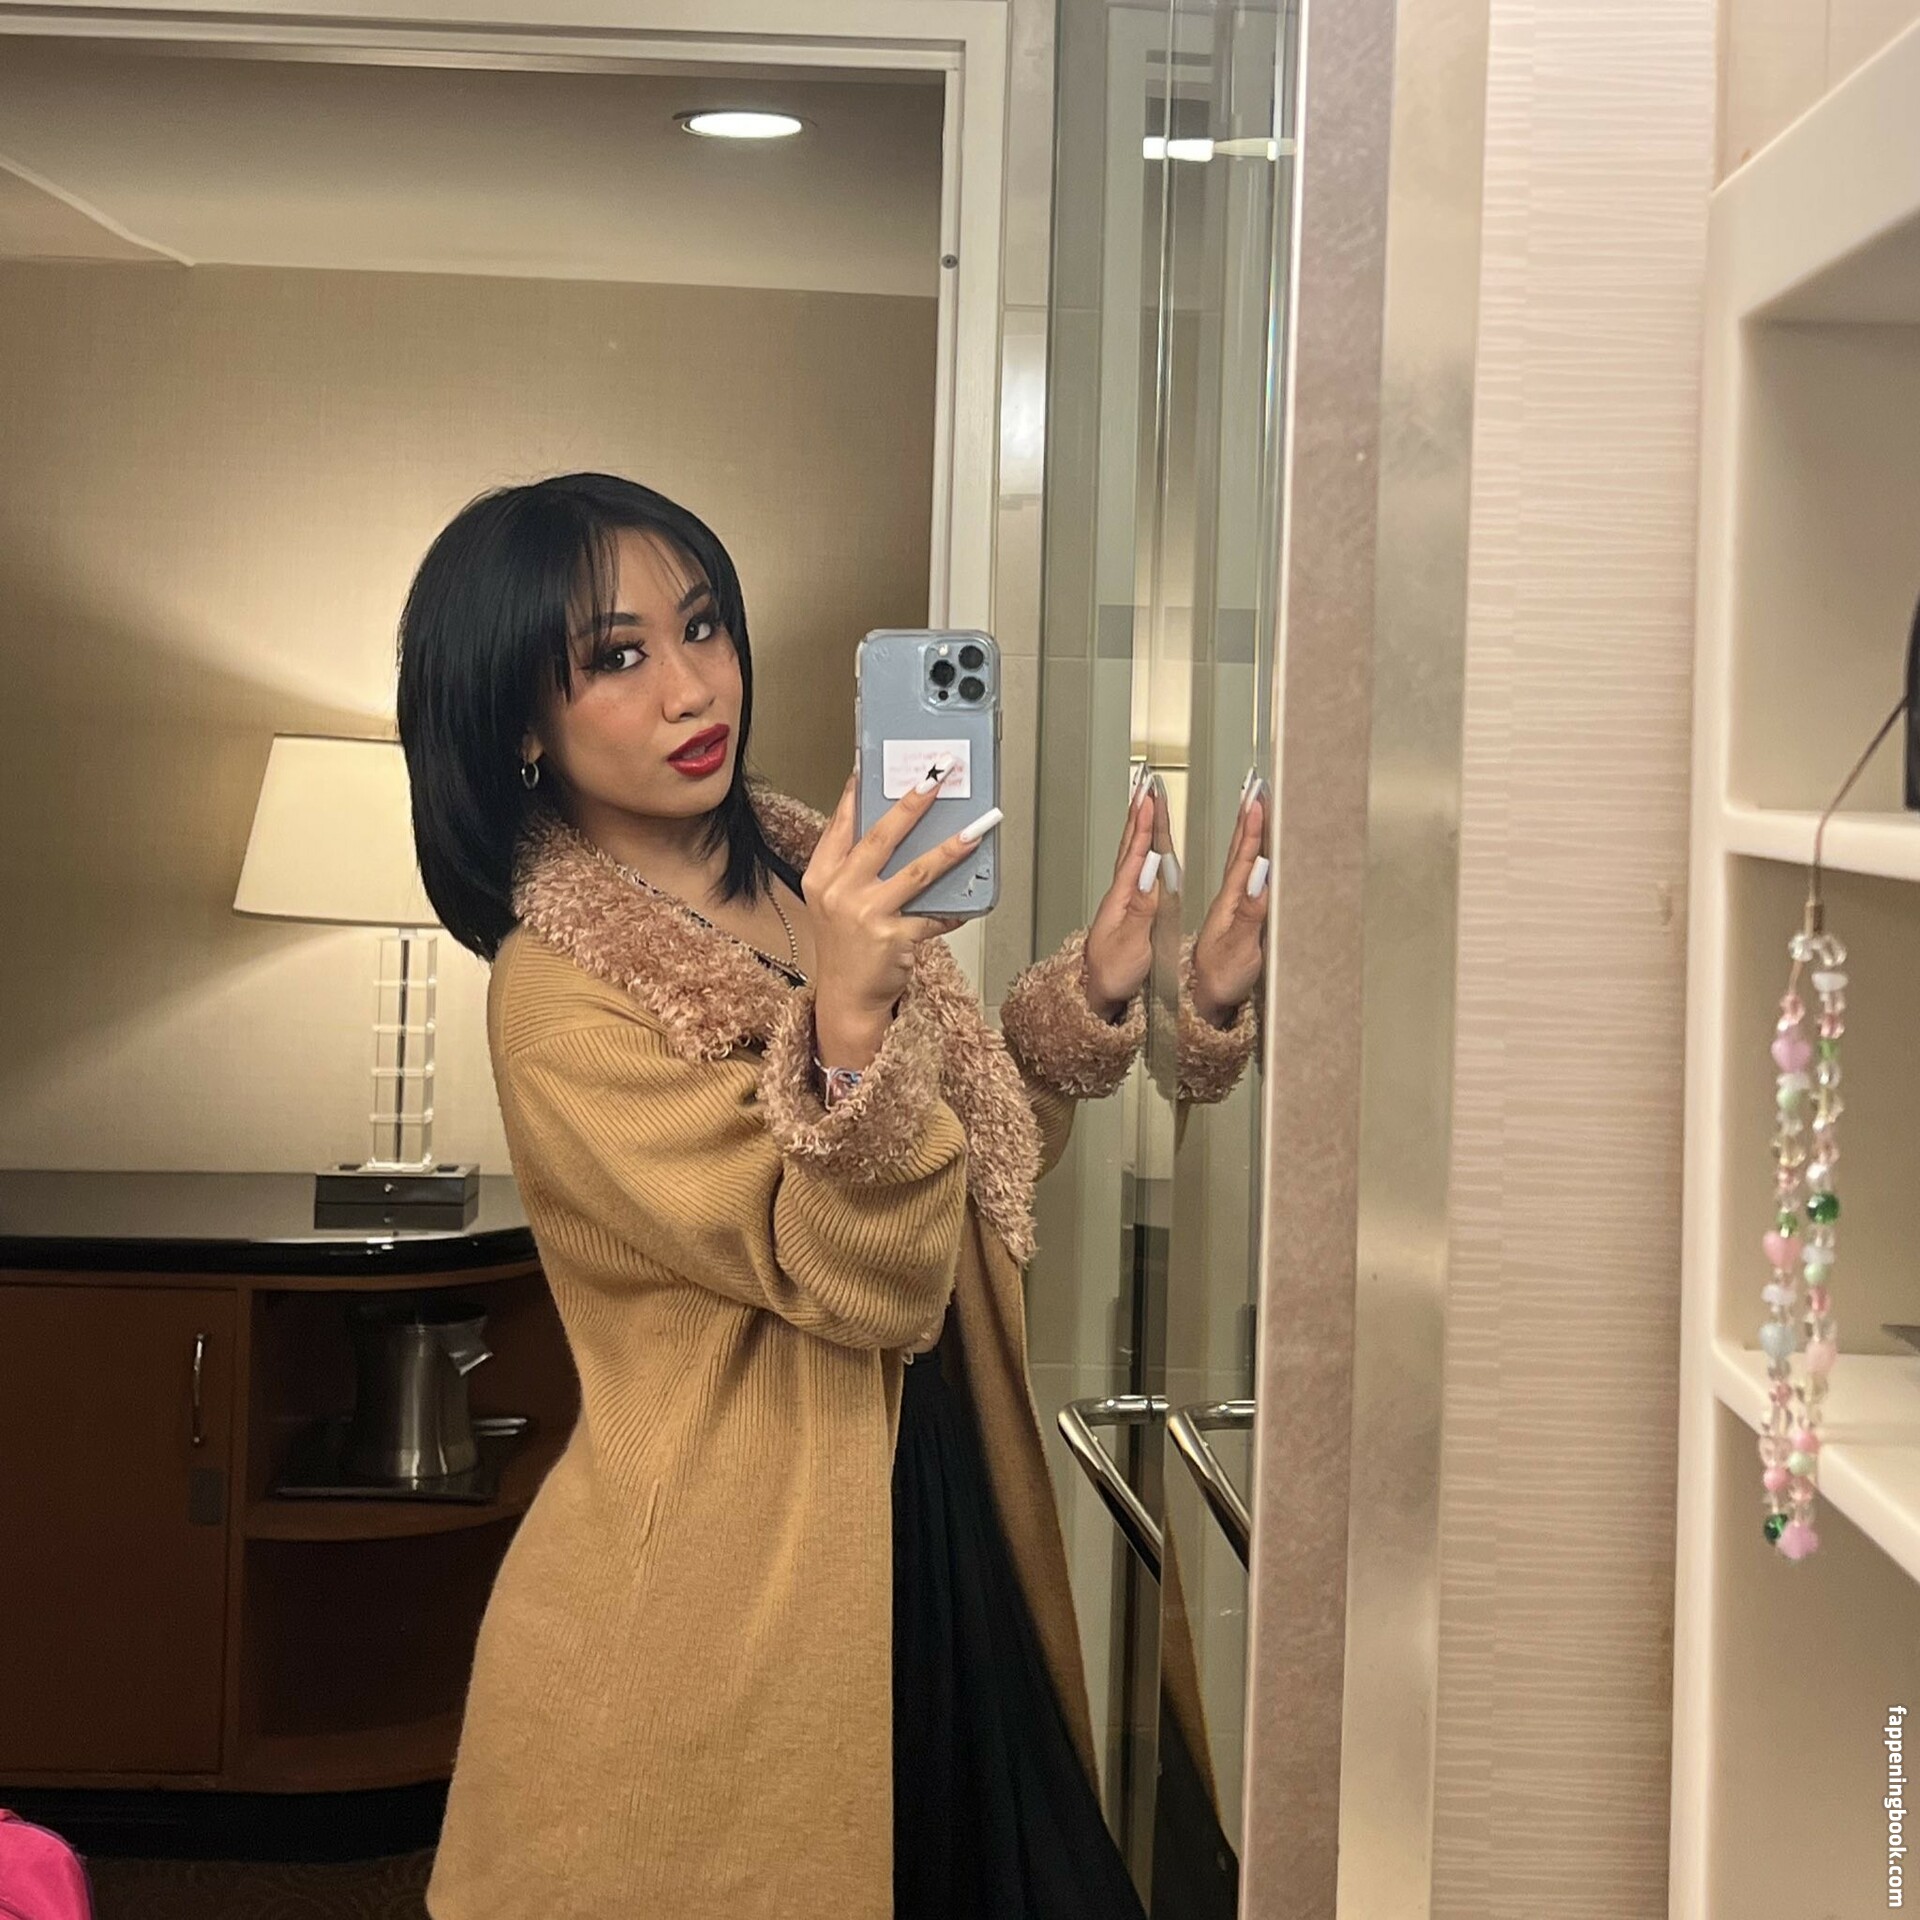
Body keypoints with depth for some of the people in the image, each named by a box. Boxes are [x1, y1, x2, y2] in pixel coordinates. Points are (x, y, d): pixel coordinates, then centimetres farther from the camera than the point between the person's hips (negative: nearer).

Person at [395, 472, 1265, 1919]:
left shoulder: (813, 871, 3)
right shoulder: (561, 996, -18)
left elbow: (983, 1156, 13)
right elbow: (862, 1282, -22)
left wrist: (1099, 996, -3)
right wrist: (846, 1017, -38)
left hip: (936, 1575, 7)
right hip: (718, 1643, -7)